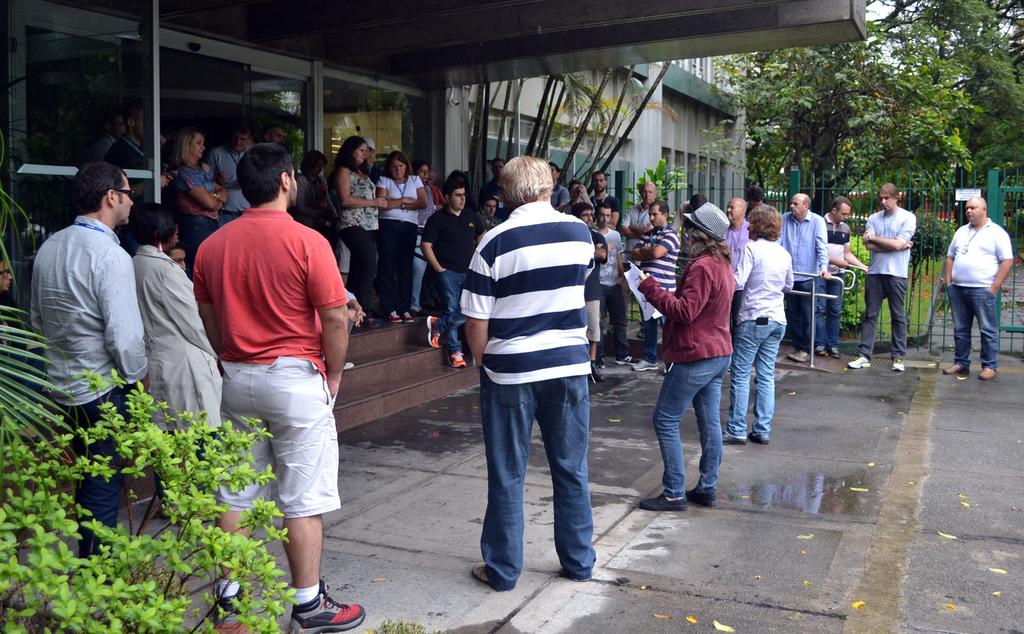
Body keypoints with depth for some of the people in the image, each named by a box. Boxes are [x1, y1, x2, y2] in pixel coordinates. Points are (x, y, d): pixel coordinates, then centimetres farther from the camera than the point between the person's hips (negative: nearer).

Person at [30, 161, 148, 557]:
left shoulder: (50, 247, 6)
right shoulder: (110, 255, -20)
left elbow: (38, 319, 16)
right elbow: (124, 335, -22)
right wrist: (139, 375, -6)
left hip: (62, 386, 8)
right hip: (103, 390, -8)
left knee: (87, 481, 20)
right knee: (104, 488, 3)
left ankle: (87, 557, 33)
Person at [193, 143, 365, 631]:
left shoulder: (212, 246, 4)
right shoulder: (306, 242, -13)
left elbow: (209, 321, 12)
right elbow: (335, 319, -13)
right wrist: (333, 375, 0)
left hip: (237, 379, 6)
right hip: (295, 378, -6)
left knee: (236, 495, 14)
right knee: (304, 500, 3)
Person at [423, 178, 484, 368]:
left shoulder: (470, 216, 12)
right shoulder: (437, 219, -2)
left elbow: (481, 236, 27)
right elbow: (426, 245, -5)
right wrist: (438, 268, -10)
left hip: (470, 272, 5)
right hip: (448, 272, -5)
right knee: (453, 311, -5)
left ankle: (438, 325, 10)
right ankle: (455, 352, 7)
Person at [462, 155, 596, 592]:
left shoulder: (495, 243, -12)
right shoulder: (580, 233, 0)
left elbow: (476, 321, -10)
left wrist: (482, 360, 7)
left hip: (510, 372, -3)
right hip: (570, 364, 3)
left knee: (507, 475, 9)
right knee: (571, 469, 15)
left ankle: (503, 569, 19)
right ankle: (579, 560, 25)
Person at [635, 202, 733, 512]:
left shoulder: (702, 267, -19)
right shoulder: (721, 264, 13)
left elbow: (684, 311, -23)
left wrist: (651, 288, -17)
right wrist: (660, 293, 8)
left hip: (695, 356, -10)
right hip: (718, 353, 10)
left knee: (666, 420, -3)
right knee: (710, 423, 12)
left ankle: (674, 493, -1)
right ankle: (707, 488, 20)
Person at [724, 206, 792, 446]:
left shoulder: (752, 248, -9)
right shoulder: (784, 253, 9)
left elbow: (739, 281, -15)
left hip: (753, 318, -6)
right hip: (778, 320, 6)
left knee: (741, 374, 0)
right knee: (767, 376, 9)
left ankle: (737, 430, 1)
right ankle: (762, 430, 11)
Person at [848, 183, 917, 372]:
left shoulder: (908, 218, -2)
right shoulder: (873, 218, 8)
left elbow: (897, 244, -13)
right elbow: (869, 246, -4)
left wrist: (873, 238, -2)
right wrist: (902, 246, -6)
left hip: (896, 273, -3)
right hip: (875, 272, 3)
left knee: (898, 316, 5)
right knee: (870, 315, 3)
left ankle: (898, 357, 12)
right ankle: (864, 355, 5)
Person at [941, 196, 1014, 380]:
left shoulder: (996, 233, -2)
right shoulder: (961, 232, 16)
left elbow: (1007, 260, -7)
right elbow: (950, 257, 20)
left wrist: (995, 286, -12)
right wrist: (948, 282, 9)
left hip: (982, 290, -6)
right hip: (958, 289, 6)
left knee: (988, 330, -1)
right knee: (960, 329, 10)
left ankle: (990, 366, 5)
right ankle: (961, 364, 18)